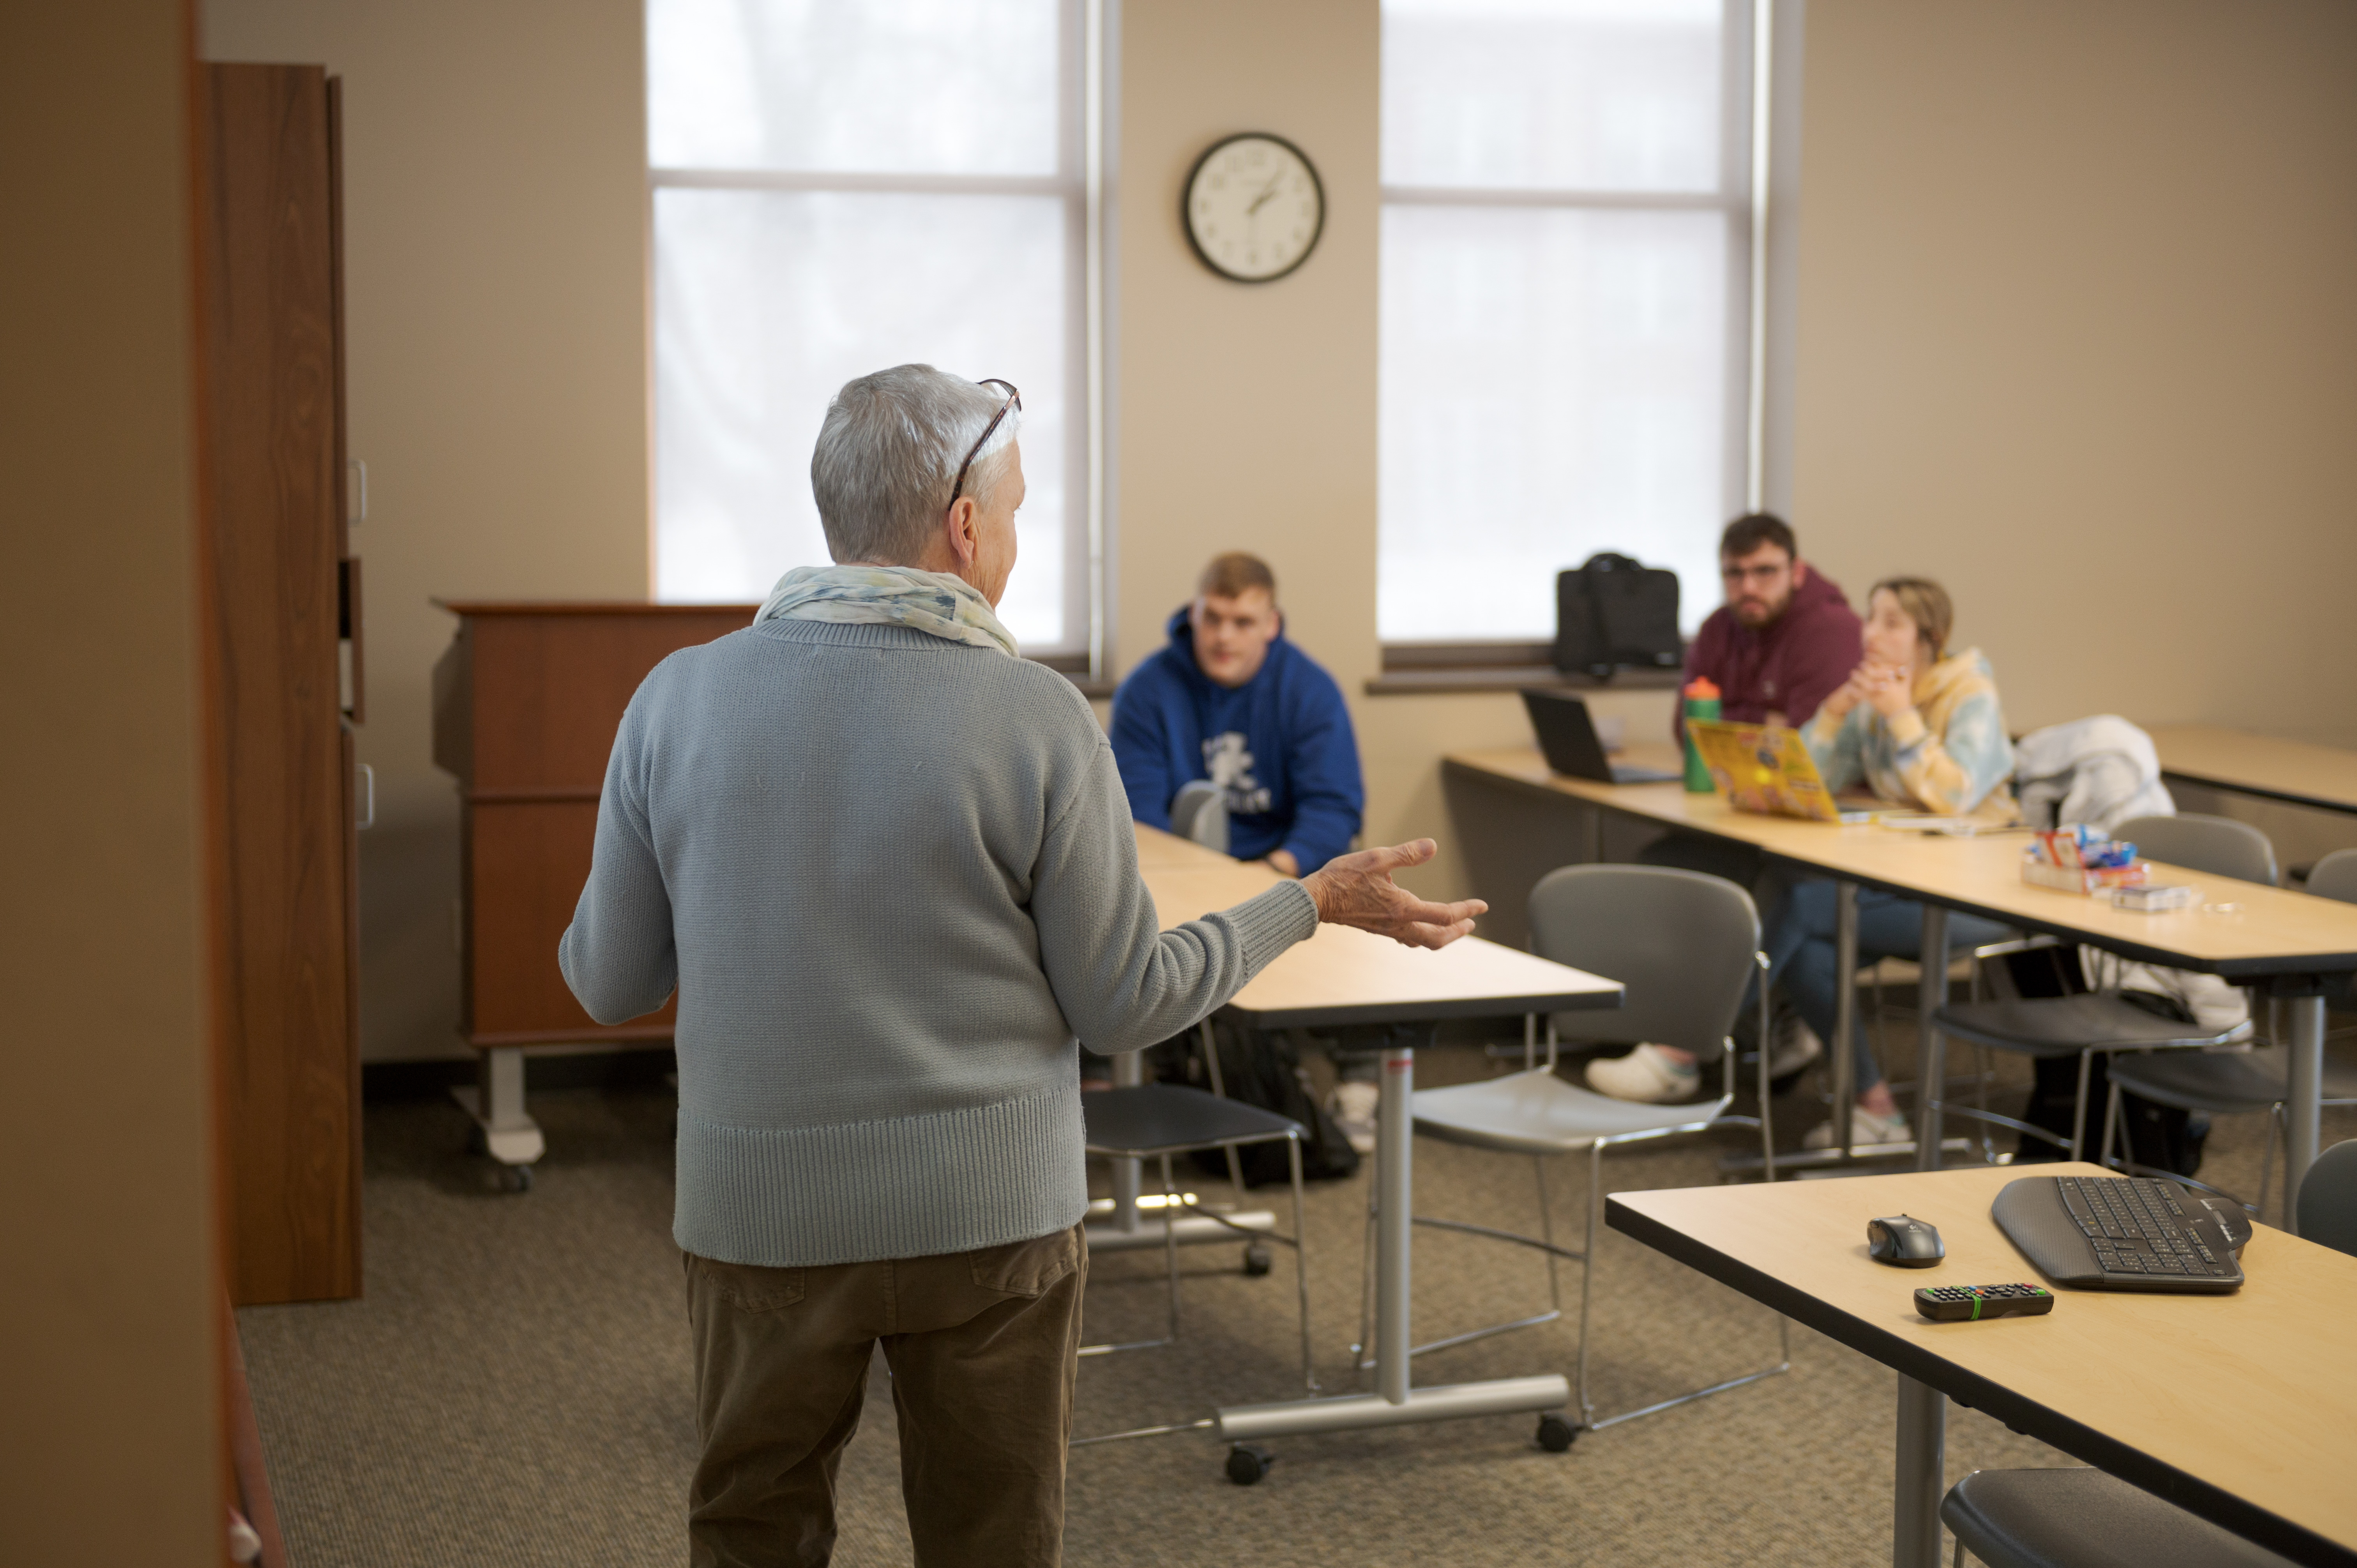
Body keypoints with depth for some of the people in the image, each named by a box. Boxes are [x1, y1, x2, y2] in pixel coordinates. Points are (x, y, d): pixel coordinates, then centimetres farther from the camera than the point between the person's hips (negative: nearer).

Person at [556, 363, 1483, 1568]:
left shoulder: (677, 698, -5)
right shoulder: (1037, 718, -12)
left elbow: (608, 984, 3)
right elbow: (1124, 1005, -6)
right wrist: (1315, 902, 6)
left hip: (762, 1212, 2)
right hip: (988, 1217, -2)